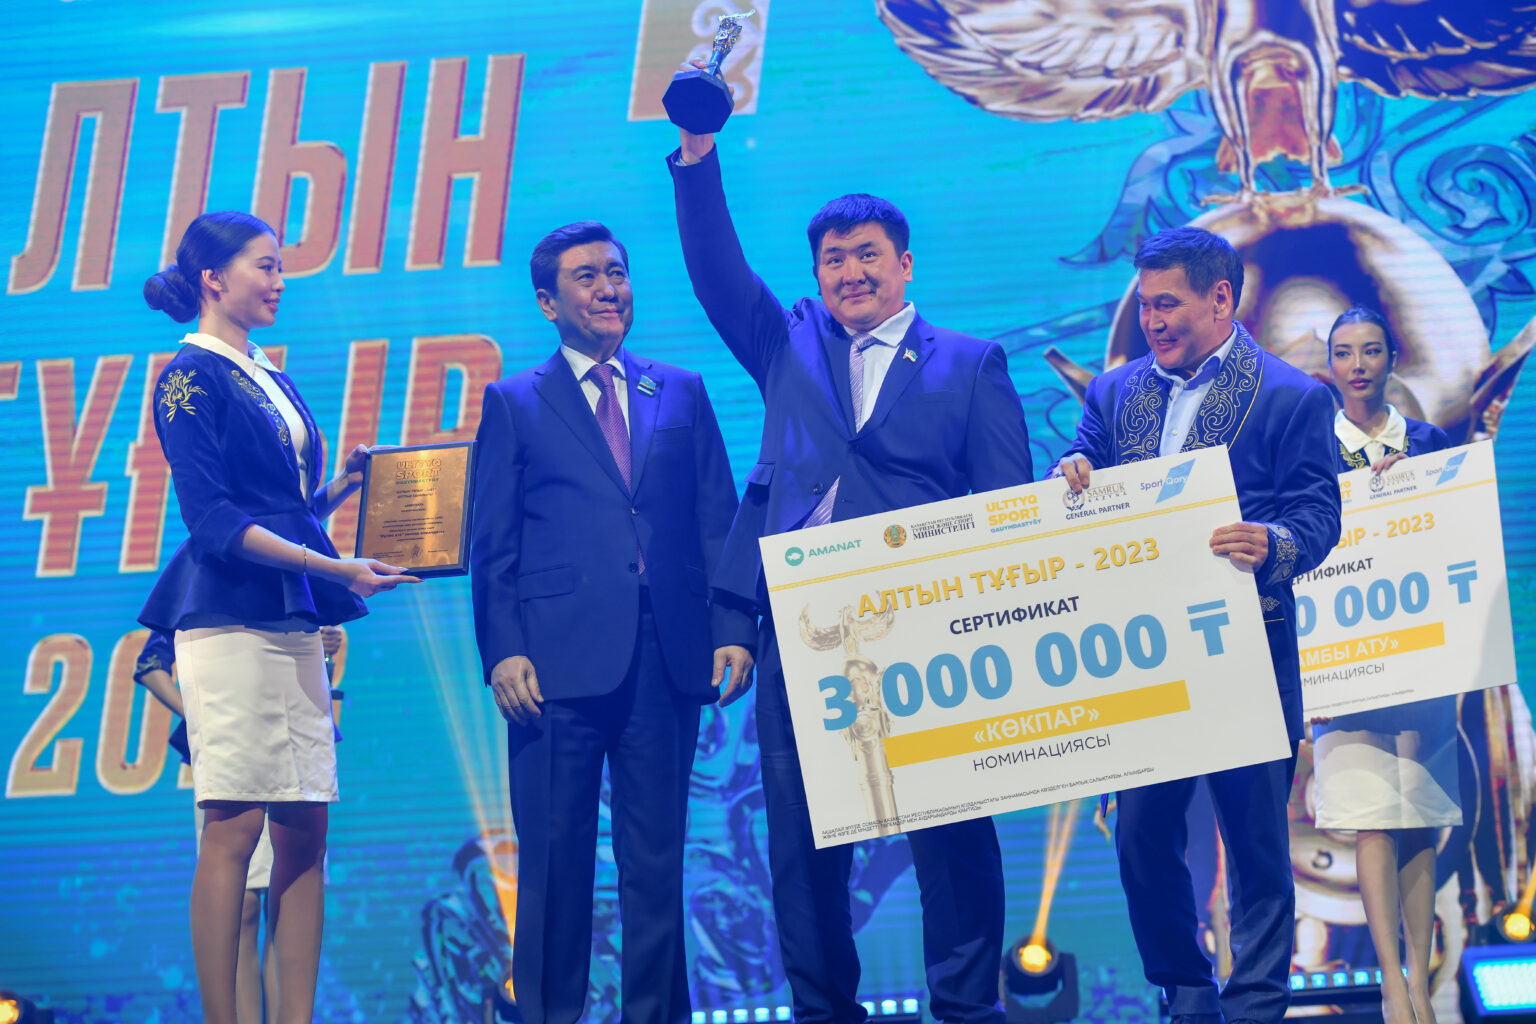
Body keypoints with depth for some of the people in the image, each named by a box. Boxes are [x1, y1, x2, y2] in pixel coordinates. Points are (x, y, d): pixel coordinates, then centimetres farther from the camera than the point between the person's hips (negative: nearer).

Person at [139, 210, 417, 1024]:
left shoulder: (270, 382, 20)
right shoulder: (191, 375, -4)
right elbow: (213, 519, -13)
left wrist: (339, 488, 6)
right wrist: (332, 567, -19)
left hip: (294, 623, 8)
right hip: (228, 621, -8)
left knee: (304, 832, 2)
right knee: (234, 826, -8)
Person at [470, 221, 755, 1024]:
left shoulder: (682, 393, 16)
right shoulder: (514, 403, 10)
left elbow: (719, 524, 11)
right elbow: (492, 544, 3)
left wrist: (733, 628, -1)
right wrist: (502, 650, -9)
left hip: (666, 654, 2)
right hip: (561, 657, -2)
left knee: (657, 854, 6)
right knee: (555, 857, 1)